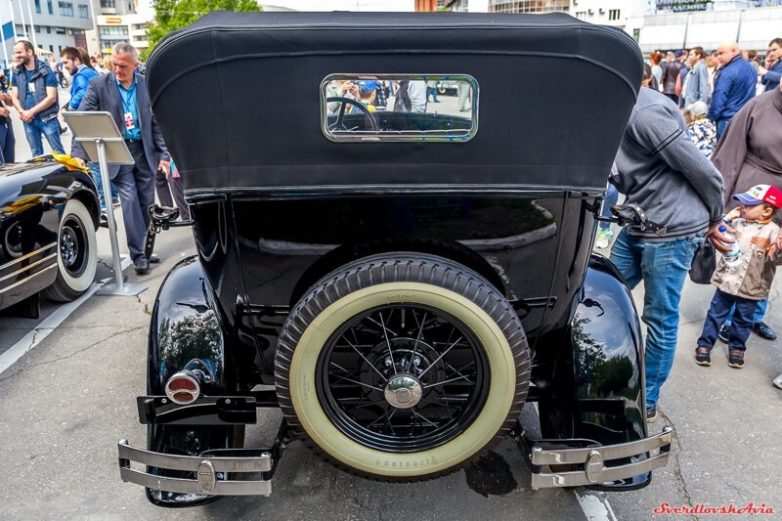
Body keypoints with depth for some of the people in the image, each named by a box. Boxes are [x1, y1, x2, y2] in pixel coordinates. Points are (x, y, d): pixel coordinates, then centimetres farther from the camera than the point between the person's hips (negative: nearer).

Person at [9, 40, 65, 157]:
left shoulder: (45, 71, -7)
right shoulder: (17, 73, 8)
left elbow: (51, 97, -13)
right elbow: (14, 97, 9)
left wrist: (31, 111, -16)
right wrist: (22, 112, -11)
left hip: (47, 118, -5)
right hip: (28, 120, 5)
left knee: (58, 151, -2)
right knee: (36, 154, 11)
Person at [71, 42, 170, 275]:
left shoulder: (147, 85, 2)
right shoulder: (98, 85, -3)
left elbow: (157, 123, 5)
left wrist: (163, 155, 0)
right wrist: (79, 154, -18)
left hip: (144, 150, 2)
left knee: (146, 202, 7)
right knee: (130, 201, -9)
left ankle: (144, 247, 22)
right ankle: (138, 253, -3)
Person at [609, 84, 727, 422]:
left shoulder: (643, 113, -23)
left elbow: (704, 172, -16)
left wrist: (713, 221, -3)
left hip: (672, 230, -8)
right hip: (637, 225, 9)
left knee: (660, 319, 5)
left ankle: (647, 403, 23)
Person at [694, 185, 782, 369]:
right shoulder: (737, 222, -1)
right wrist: (726, 219, -3)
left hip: (751, 288, -2)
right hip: (727, 280, 2)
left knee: (743, 320, 14)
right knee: (716, 313, 11)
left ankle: (737, 348, 32)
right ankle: (704, 345, 21)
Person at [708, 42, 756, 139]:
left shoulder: (727, 72, -14)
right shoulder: (751, 69, 14)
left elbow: (718, 100, -16)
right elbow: (748, 95, 20)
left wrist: (710, 119, -7)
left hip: (728, 120, -8)